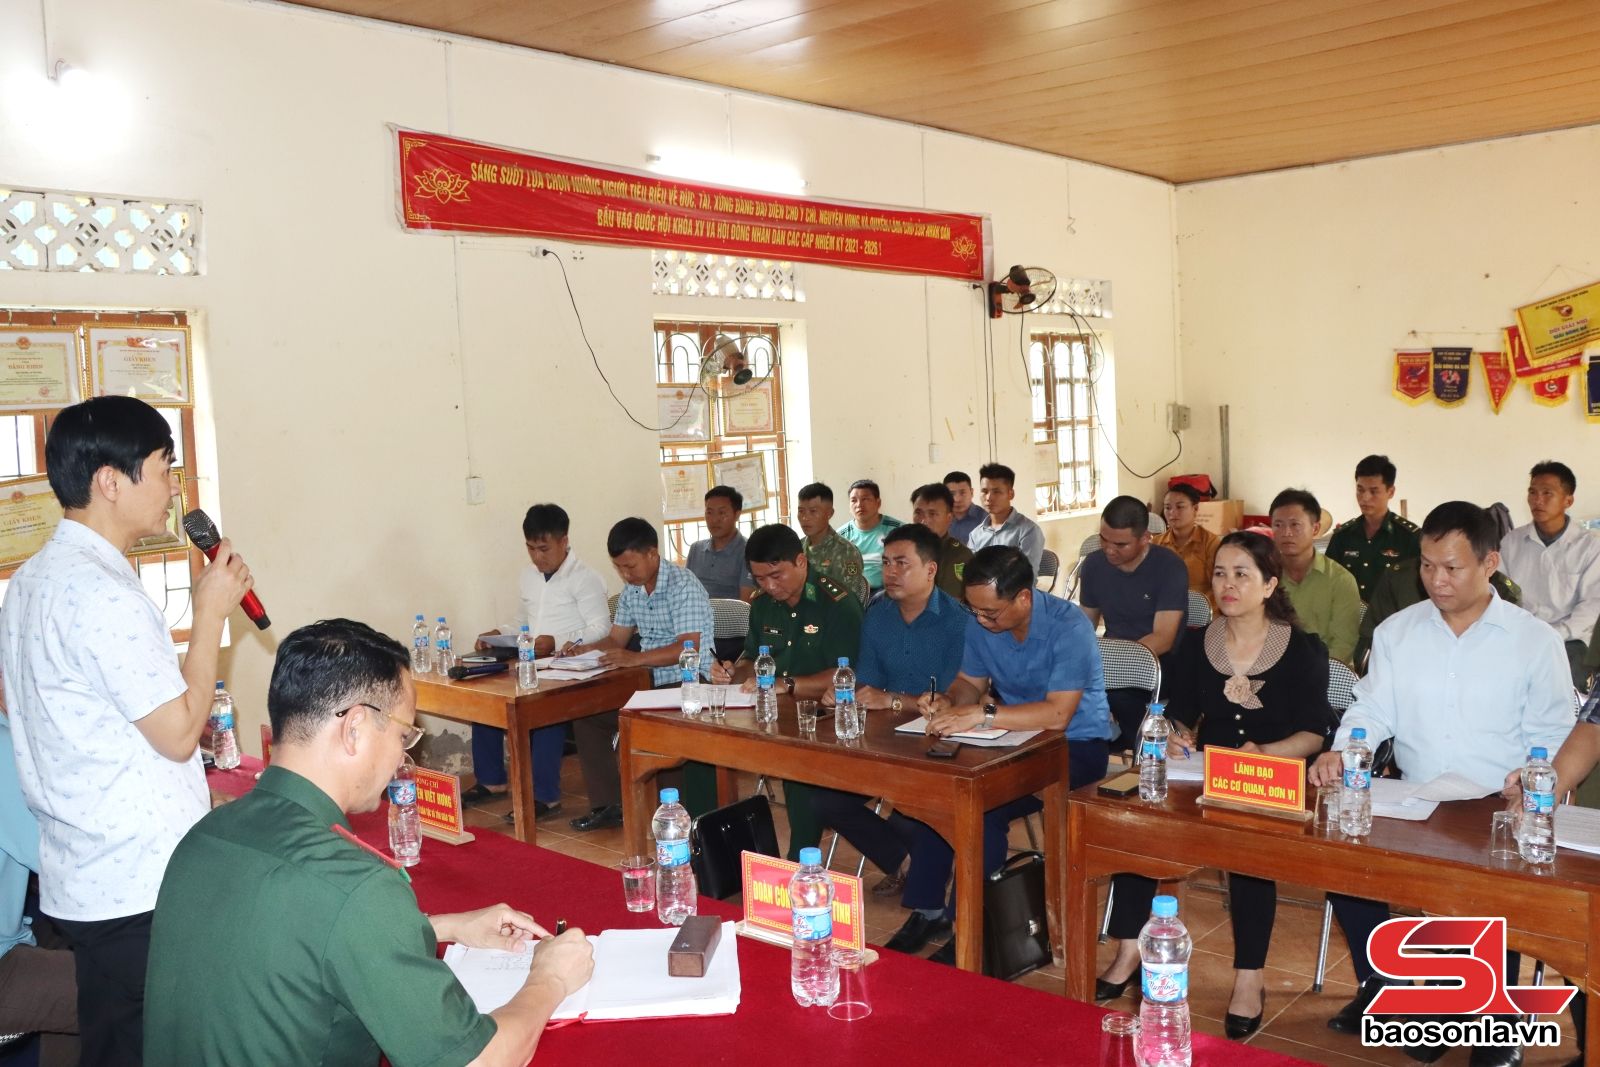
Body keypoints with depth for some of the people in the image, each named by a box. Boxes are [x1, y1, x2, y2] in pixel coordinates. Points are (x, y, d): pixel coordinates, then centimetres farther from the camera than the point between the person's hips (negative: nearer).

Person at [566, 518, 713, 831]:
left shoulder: (683, 586, -17)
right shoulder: (631, 590, 9)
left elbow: (688, 648, -26)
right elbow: (616, 639, 13)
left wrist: (635, 658, -35)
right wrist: (587, 649, -8)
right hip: (650, 684, 9)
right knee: (586, 714, 2)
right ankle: (608, 805, 7)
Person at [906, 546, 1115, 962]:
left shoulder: (1068, 627, -24)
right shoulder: (981, 623, -4)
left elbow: (1057, 714, -32)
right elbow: (970, 682, 9)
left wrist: (981, 715, -39)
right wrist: (948, 702, -14)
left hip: (1075, 746, -6)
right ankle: (926, 908, -1)